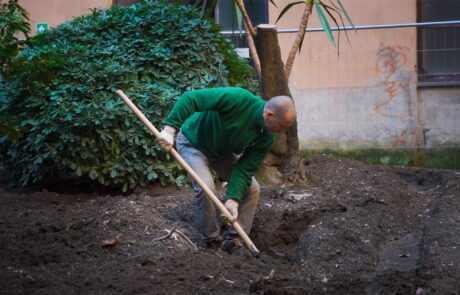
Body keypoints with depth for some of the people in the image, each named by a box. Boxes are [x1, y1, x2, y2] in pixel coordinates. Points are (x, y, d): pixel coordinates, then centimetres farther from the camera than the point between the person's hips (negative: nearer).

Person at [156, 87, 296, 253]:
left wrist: (233, 199, -30)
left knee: (251, 189, -3)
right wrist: (169, 129, -43)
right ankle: (212, 240, -4)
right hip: (193, 142, -6)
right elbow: (190, 98, -37)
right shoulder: (238, 99, -38)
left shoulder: (266, 138, -18)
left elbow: (245, 168, -17)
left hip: (223, 151, 6)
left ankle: (235, 240, 6)